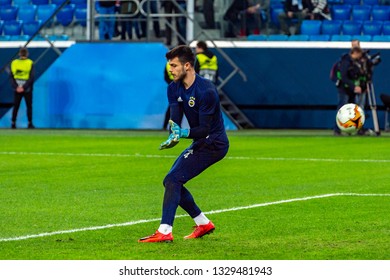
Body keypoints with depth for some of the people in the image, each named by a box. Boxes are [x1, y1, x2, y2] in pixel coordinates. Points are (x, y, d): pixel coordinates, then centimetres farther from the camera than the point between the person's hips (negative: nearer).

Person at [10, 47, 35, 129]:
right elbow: (31, 77, -12)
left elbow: (12, 76, -2)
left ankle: (13, 123, 5)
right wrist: (24, 87, -13)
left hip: (17, 89, 2)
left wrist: (16, 87, -7)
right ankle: (30, 123, 4)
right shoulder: (30, 63, -6)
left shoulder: (14, 63, 2)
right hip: (27, 89, -2)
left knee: (16, 106, 9)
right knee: (29, 106, 7)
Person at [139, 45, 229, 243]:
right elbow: (174, 118, -8)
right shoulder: (174, 88, 1)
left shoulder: (206, 91, -24)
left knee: (173, 179, -20)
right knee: (172, 182, 12)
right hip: (200, 143, 10)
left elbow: (205, 129, -25)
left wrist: (184, 133, -40)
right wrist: (175, 132, -31)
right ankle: (203, 224, 22)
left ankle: (164, 232, -26)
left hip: (213, 143, -9)